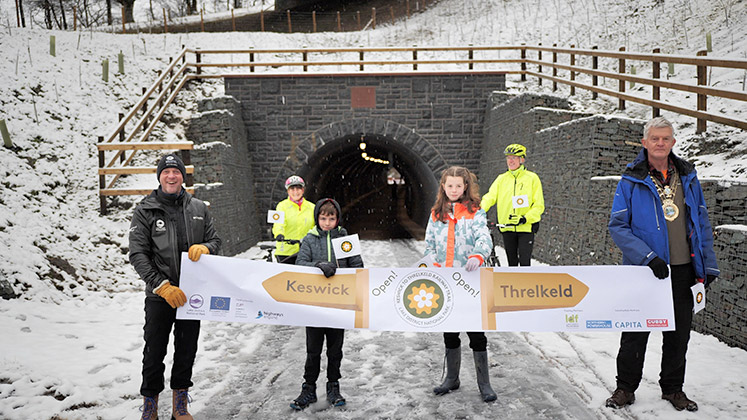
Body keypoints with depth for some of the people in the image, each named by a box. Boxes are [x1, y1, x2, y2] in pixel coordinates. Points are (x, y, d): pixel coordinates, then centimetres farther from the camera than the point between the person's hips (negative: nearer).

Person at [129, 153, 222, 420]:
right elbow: (138, 255, -8)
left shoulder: (199, 208, 7)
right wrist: (163, 287, -17)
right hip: (159, 296, -3)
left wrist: (204, 247, -13)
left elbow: (215, 241, 12)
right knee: (154, 353, 4)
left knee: (187, 351, 12)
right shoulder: (145, 211, -2)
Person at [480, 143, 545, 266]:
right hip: (507, 228, 3)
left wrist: (525, 218, -19)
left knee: (524, 262, -11)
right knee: (512, 264, 11)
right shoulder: (501, 179, 9)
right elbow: (489, 197, -2)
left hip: (526, 228, -3)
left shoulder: (532, 178, -1)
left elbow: (539, 205, -4)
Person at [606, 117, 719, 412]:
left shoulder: (687, 177, 7)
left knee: (679, 332, 12)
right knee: (635, 332, 5)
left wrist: (708, 265, 6)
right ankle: (625, 387, 21)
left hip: (682, 270, 4)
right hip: (644, 270, -3)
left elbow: (702, 222, 11)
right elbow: (618, 226, -9)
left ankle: (673, 388, 29)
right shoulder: (631, 180, -5)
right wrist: (648, 257, -18)